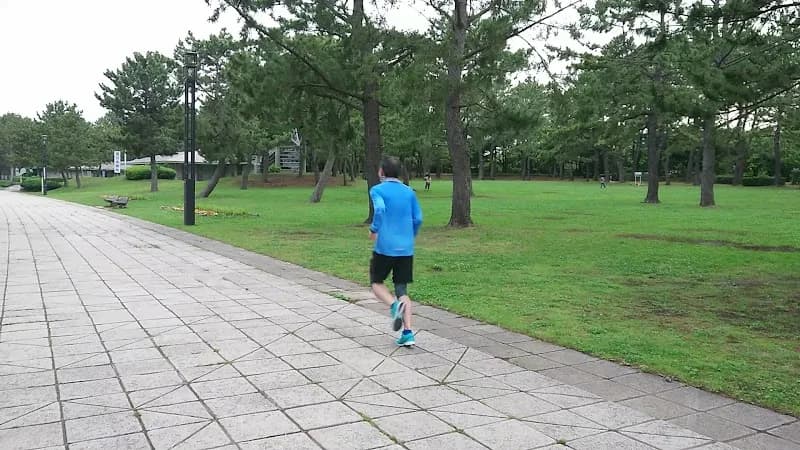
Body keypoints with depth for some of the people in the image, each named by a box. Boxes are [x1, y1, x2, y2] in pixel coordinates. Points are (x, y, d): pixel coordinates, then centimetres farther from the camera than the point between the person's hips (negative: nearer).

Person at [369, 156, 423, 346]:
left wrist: (374, 229, -8)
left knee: (376, 282, 15)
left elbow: (380, 209, -22)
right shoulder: (409, 192, 10)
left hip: (385, 247, -4)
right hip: (406, 249, 4)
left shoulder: (377, 190, -3)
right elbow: (418, 219, 7)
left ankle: (394, 305, -15)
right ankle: (407, 333, -3)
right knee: (402, 289, 8)